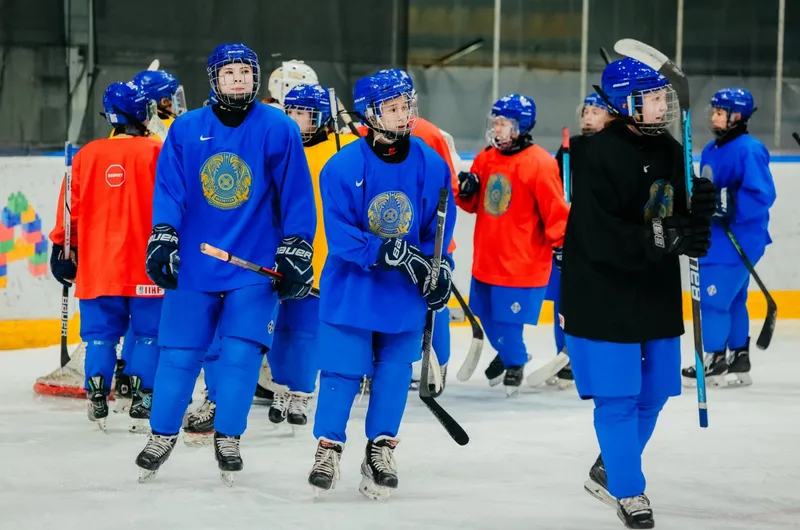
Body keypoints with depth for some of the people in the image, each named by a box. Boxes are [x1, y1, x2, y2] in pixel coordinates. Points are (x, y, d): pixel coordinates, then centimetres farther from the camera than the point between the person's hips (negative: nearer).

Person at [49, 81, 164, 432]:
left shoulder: (87, 155, 3)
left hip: (98, 266, 3)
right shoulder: (157, 152, -6)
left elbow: (72, 206, 7)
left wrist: (63, 248, 17)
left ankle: (97, 401, 7)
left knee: (101, 334, 12)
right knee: (148, 334, 5)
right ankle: (142, 403, 0)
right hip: (146, 267, -3)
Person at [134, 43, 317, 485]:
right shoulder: (186, 129, 2)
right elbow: (169, 188, 0)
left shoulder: (278, 130, -2)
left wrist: (296, 249, -4)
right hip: (194, 263, 1)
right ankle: (162, 436, 21)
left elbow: (295, 194, 0)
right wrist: (162, 236, -12)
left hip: (255, 266, -1)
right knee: (179, 352, 5)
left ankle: (227, 439, 8)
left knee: (241, 352, -7)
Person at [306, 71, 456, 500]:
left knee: (394, 370, 5)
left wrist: (439, 268, -10)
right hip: (351, 285, -2)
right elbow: (339, 233, -15)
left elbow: (440, 226, 4)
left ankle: (380, 450, 19)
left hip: (406, 291, 2)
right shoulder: (343, 166, -14)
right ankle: (329, 448, 15)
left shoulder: (431, 165, -5)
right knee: (342, 369, 0)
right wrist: (385, 251, -25)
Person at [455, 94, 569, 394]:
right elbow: (474, 204, 17)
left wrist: (561, 243, -17)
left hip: (522, 261, -7)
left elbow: (554, 208, -14)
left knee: (507, 318, -6)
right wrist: (466, 191, -4)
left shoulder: (540, 164, -14)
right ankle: (508, 353, 41)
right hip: (486, 256, 7)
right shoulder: (486, 159, 7)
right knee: (487, 313, 16)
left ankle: (515, 362, 20)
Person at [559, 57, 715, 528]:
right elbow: (602, 240, -25)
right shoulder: (600, 156, -19)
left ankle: (607, 472, 34)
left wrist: (699, 211, -11)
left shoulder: (670, 152, 6)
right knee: (618, 397, -3)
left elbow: (679, 221, 11)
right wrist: (663, 240, -33)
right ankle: (628, 492, 12)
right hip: (603, 296, -8)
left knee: (653, 394, 14)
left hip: (656, 294, 8)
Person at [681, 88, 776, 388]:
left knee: (713, 295, -9)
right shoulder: (711, 151, 13)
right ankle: (738, 360, 22)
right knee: (731, 298, 14)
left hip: (738, 238, -9)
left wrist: (730, 208, -29)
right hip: (716, 237, 9)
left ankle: (716, 361, 0)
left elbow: (762, 194, -23)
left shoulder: (749, 150, -16)